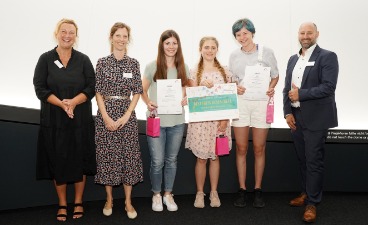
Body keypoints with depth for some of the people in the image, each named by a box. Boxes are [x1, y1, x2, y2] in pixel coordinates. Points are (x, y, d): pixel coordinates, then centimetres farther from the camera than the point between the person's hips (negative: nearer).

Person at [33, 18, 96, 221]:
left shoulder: (83, 60, 3)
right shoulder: (45, 59, 2)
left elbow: (91, 88, -2)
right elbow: (39, 88, -3)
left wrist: (73, 102, -19)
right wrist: (61, 103, -19)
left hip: (80, 119, 0)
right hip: (54, 120, 0)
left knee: (79, 160, 5)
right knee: (57, 161, 5)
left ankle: (78, 202, 20)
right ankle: (62, 204, 20)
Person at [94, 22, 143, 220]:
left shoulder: (133, 63, 4)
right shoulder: (102, 63, 1)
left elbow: (137, 92, 2)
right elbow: (98, 93, -1)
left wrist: (126, 116, -8)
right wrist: (106, 117, -10)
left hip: (127, 115, 1)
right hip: (105, 115, -1)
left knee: (128, 156, 3)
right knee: (106, 155, 4)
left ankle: (128, 202, 14)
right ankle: (109, 199, 20)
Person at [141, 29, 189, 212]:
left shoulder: (183, 68, 7)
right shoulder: (152, 67, -1)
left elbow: (187, 91, 12)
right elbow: (143, 90, 4)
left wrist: (185, 100, -10)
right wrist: (148, 103, -16)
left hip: (177, 121, 3)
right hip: (156, 120, -2)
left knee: (171, 160, 12)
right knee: (157, 161, 0)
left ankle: (168, 194, 29)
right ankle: (156, 195, 23)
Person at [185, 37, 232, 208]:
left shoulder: (224, 72, 6)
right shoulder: (194, 72, 1)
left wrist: (225, 119, -4)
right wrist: (203, 88, -18)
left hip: (219, 120, 2)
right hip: (200, 120, -1)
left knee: (215, 156, 9)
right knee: (201, 158, 4)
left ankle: (214, 192, 21)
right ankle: (199, 193, 18)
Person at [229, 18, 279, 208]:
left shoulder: (266, 52, 1)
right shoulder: (234, 55, 6)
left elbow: (275, 76, 8)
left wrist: (271, 88, -12)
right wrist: (235, 88, -8)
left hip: (261, 103, -1)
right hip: (241, 103, 2)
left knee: (259, 149, 5)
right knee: (241, 148, 4)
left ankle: (258, 189, 17)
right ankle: (242, 189, 15)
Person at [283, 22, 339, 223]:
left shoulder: (327, 57, -6)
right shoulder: (293, 59, 14)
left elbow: (328, 87, -17)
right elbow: (287, 88, 11)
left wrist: (301, 94, -17)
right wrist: (287, 112, 0)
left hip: (315, 118, -6)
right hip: (296, 117, 6)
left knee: (314, 161, -1)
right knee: (302, 159, 15)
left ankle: (312, 203, 10)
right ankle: (306, 193, 31)